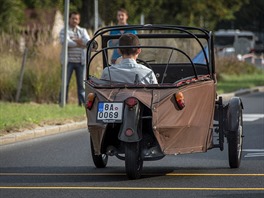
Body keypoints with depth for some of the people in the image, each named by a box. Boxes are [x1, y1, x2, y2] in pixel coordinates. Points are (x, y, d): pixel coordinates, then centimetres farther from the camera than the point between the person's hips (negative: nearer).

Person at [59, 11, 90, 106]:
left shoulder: (83, 31, 16)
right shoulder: (64, 31, 6)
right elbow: (65, 42, -13)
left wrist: (75, 41, -13)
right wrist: (80, 44, -10)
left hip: (80, 61, 3)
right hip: (68, 61, -2)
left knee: (81, 84, 0)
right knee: (65, 83, -2)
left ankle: (83, 102, 1)